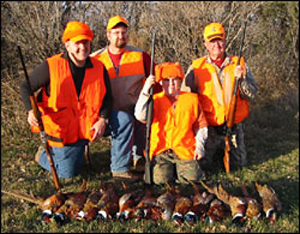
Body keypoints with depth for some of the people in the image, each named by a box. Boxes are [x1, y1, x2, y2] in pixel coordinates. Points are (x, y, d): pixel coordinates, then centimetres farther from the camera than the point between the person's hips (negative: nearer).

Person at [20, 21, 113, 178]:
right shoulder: (51, 66, -15)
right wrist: (31, 110, -25)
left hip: (84, 130, 4)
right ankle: (43, 155, 35)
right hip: (61, 131, -3)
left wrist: (103, 119, -13)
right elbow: (26, 87, -6)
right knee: (67, 174, 6)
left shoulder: (99, 68, -5)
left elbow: (107, 97, 4)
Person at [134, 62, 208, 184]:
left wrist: (199, 146, 3)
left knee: (193, 177, -17)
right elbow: (140, 116, -12)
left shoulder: (191, 99, 10)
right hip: (161, 150, -1)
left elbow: (200, 126, 14)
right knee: (161, 179, -20)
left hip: (185, 150, 1)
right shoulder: (155, 100, 7)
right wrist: (145, 90, -16)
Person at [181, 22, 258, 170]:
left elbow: (252, 94, -3)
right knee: (201, 163, -1)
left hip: (234, 126, 2)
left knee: (238, 163, 12)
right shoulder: (196, 67, -4)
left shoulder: (239, 64, 0)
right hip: (208, 127, -1)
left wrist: (241, 79, -22)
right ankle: (214, 150, 32)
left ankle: (225, 149, 44)